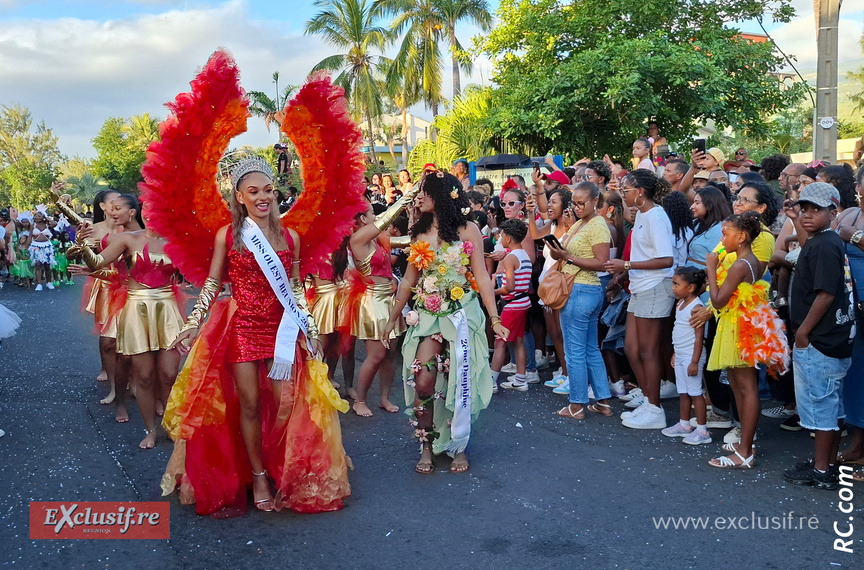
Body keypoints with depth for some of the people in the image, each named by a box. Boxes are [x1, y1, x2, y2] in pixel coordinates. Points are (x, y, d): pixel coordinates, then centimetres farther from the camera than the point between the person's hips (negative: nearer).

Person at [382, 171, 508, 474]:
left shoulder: (467, 229, -2)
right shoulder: (419, 232, 10)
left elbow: (481, 277, -4)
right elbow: (409, 279, 13)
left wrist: (494, 318, -10)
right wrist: (393, 318, 14)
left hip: (461, 313, -3)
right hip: (427, 315, 3)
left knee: (459, 382, 2)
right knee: (422, 382, -8)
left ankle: (459, 446, 20)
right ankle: (427, 446, 8)